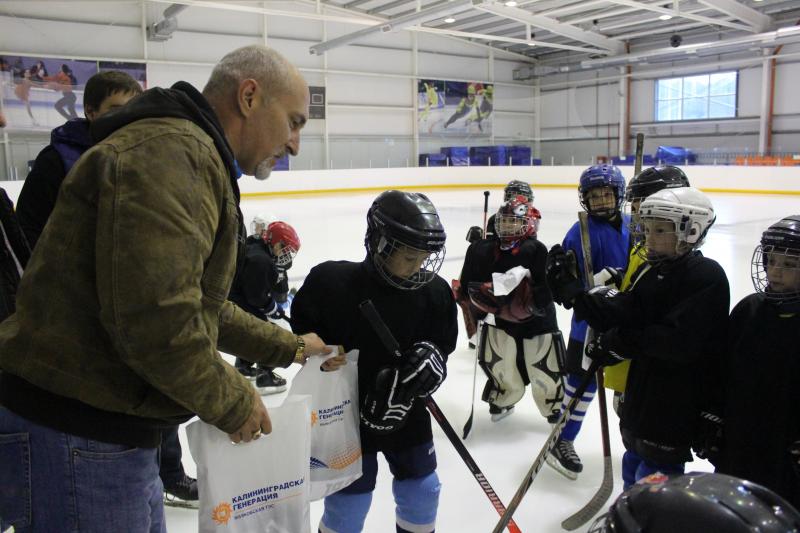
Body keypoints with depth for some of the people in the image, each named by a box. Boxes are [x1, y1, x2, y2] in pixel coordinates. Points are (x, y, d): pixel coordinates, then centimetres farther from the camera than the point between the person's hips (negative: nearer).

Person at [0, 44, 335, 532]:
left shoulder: (194, 160, 15)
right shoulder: (170, 152, -20)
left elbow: (197, 305, 22)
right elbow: (155, 318, -29)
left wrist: (288, 347, 23)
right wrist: (233, 403, -13)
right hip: (75, 441, -10)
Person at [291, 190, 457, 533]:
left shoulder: (433, 292, -9)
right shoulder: (332, 283, -21)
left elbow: (443, 342, 3)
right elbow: (306, 342, -11)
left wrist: (432, 357, -21)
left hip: (406, 412, 4)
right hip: (347, 413, -4)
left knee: (422, 490, 18)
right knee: (349, 503, 8)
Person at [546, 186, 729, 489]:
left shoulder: (707, 276, -17)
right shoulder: (654, 272, 9)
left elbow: (680, 341, -27)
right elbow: (620, 315, -3)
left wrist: (623, 343, -23)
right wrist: (571, 291, -12)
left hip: (676, 404, -8)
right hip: (643, 392, 8)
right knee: (634, 465, 23)